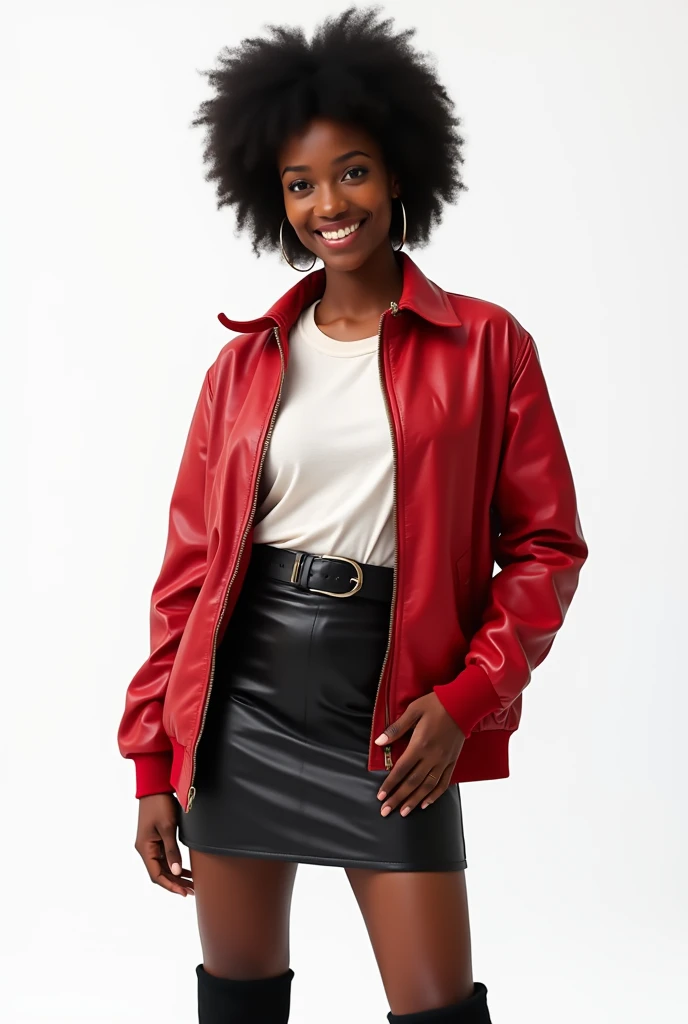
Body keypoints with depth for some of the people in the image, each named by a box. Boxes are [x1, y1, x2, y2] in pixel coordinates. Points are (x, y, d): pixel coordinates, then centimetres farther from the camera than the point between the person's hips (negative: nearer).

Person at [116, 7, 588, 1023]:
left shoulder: (484, 344, 1)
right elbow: (191, 562, 9)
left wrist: (465, 698, -11)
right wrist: (154, 759, 7)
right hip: (240, 696, 3)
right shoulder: (245, 362, 7)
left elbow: (546, 543, 1)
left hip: (393, 719, -2)